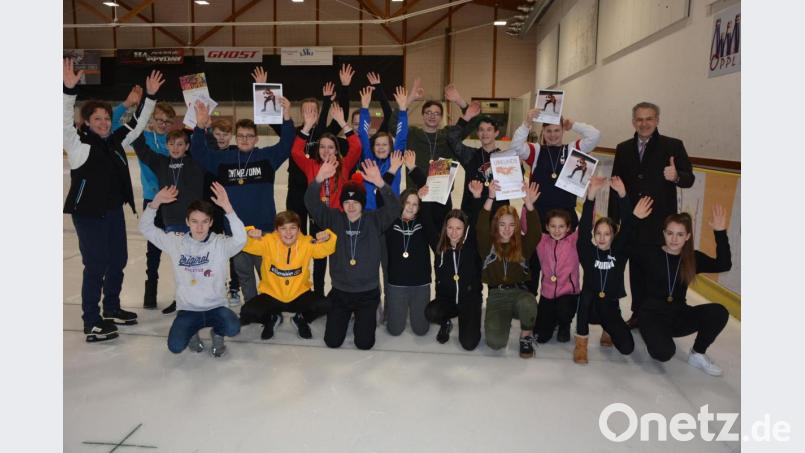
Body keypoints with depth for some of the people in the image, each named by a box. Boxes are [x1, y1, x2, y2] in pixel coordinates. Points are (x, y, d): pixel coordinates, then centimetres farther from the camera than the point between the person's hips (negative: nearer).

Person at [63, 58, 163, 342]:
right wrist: (69, 89, -37)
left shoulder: (115, 141, 7)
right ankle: (91, 323, 6)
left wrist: (150, 96, 4)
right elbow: (66, 121, -24)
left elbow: (139, 125, 12)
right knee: (95, 266, -4)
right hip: (88, 214, -7)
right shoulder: (78, 142, -8)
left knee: (117, 261, 15)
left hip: (114, 211, 7)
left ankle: (112, 309, 33)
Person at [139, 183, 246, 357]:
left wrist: (227, 207, -38)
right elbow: (146, 228, 1)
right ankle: (192, 330, 17)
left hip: (215, 307, -1)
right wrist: (156, 202, -14)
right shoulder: (176, 242, -1)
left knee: (233, 328, -30)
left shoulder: (220, 244, -9)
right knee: (175, 346, -21)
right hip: (187, 309, 1)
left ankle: (217, 333, 9)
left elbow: (240, 239, -30)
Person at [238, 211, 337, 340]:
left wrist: (327, 238, -43)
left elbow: (325, 249, -20)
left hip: (299, 294, 0)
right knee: (247, 313, -23)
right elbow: (247, 244, -20)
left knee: (323, 306, -25)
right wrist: (249, 234, -43)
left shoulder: (307, 243, -13)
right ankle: (272, 319, 14)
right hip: (271, 295, 0)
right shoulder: (268, 242, -15)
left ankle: (301, 319, 11)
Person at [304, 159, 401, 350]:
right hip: (340, 292, 1)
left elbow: (393, 208, -22)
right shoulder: (334, 219, -3)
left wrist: (380, 183, -39)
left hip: (367, 293, -1)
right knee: (332, 341, 5)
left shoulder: (374, 220, -5)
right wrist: (319, 179, -34)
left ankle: (365, 318, 33)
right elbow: (312, 204, -16)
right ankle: (345, 316, 36)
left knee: (365, 343, 0)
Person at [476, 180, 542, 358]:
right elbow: (481, 227, -16)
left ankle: (526, 336, -5)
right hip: (497, 295, 0)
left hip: (519, 292, 0)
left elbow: (535, 232, -15)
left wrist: (529, 204, -30)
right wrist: (490, 198, -28)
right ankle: (504, 320, 17)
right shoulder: (488, 244, 3)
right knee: (495, 341, -21)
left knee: (528, 304, -39)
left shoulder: (522, 244, 5)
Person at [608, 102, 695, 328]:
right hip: (632, 223, 3)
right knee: (636, 269, 12)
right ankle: (638, 313, 25)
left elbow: (689, 178, -6)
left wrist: (676, 176, -30)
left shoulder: (673, 146, -3)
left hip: (661, 223, -3)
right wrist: (613, 220, 4)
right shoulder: (623, 149, 7)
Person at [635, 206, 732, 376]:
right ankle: (654, 334, 8)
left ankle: (697, 355, 1)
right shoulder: (651, 253, -7)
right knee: (664, 352, -32)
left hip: (678, 314, 4)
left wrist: (720, 233, -15)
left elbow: (724, 265, -11)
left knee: (719, 312, -23)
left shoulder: (693, 258, 2)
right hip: (653, 313, -4)